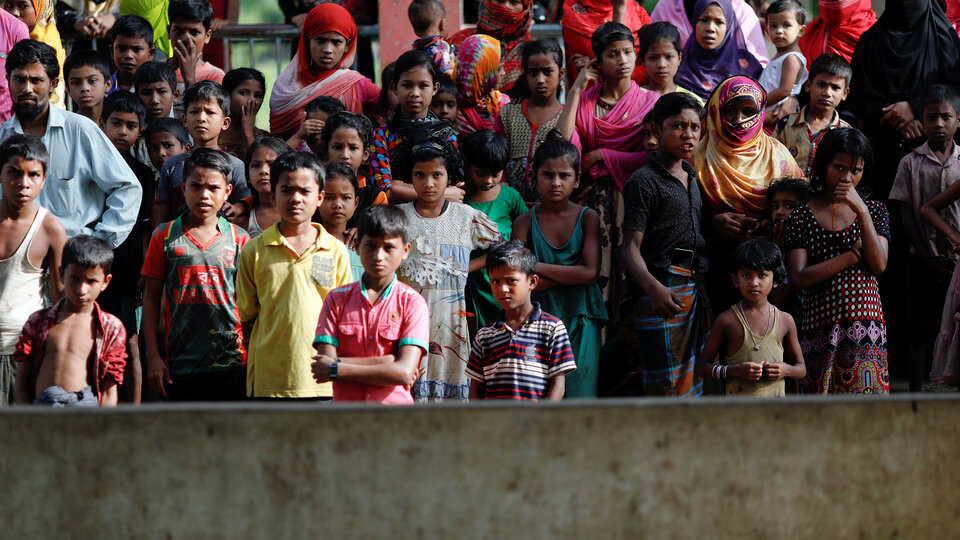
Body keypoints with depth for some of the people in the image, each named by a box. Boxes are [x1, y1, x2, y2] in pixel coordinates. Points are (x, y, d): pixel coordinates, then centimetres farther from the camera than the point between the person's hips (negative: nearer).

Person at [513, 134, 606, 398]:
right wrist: (569, 274, -11)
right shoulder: (525, 223, 2)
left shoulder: (587, 218, 3)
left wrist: (537, 267, -8)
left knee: (579, 392, -3)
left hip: (581, 321, 0)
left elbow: (590, 272, -10)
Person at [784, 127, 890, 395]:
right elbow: (800, 277, -4)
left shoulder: (874, 210, 12)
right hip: (819, 328, 0)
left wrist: (861, 211, -8)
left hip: (865, 323, 0)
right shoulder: (801, 217, 8)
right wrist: (854, 255, -7)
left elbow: (879, 265, -2)